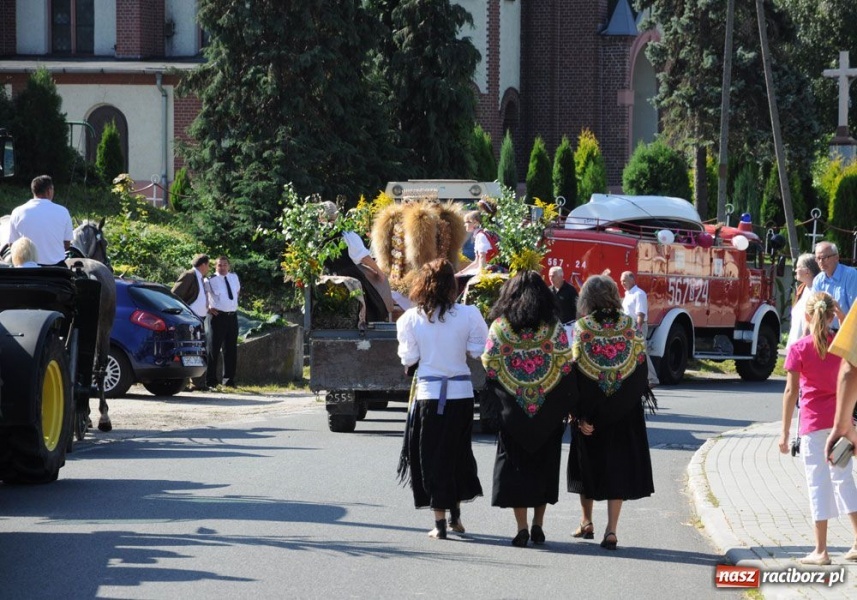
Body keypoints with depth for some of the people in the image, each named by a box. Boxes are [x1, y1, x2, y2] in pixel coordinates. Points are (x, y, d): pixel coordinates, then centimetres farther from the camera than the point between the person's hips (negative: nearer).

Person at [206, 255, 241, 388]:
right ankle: (211, 381, 1)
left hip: (232, 316, 6)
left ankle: (229, 380, 18)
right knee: (214, 349, -3)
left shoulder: (234, 277, 10)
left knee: (231, 350, 10)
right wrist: (208, 307, -7)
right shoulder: (211, 280, -7)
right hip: (218, 316, -6)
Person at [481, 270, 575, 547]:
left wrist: (489, 399, 7)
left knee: (515, 464, 5)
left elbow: (489, 365, -4)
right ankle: (538, 526, 13)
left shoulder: (499, 327, -4)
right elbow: (566, 365, -5)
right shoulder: (554, 327, -4)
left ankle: (521, 527, -2)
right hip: (548, 409, 1)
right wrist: (567, 405, 2)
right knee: (543, 465, 12)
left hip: (512, 408, -1)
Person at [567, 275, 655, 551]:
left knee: (588, 463, 17)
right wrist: (643, 396, 16)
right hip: (624, 410, 1)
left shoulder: (582, 327, -8)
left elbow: (574, 370, -10)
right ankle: (611, 530, -6)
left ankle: (587, 522, 27)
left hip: (591, 410, -1)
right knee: (618, 465, 2)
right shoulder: (629, 326, -3)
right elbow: (640, 364, 0)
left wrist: (579, 414, -9)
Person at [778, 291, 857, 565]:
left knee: (818, 483, 0)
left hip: (813, 423, -3)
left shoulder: (799, 349, -9)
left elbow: (791, 391, -11)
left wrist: (785, 431, -7)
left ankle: (821, 551, 2)